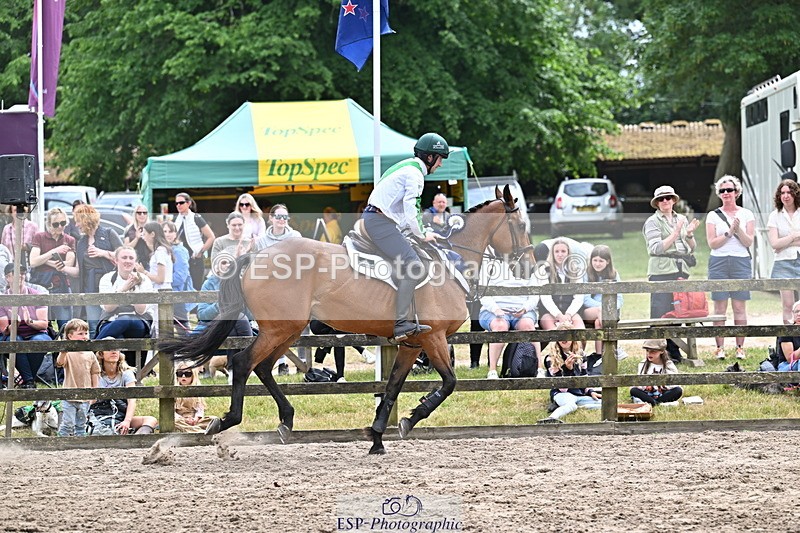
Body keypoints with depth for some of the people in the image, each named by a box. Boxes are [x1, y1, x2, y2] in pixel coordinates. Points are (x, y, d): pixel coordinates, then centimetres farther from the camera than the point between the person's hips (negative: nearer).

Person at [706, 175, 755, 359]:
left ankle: (740, 348, 2)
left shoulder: (746, 214, 8)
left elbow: (748, 242, 0)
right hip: (719, 262, 0)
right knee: (720, 308, -2)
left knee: (740, 307, -2)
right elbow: (712, 243, -2)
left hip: (741, 262, 0)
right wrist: (729, 232, -13)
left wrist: (738, 229, -16)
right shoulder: (713, 216, 8)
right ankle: (720, 348, 0)